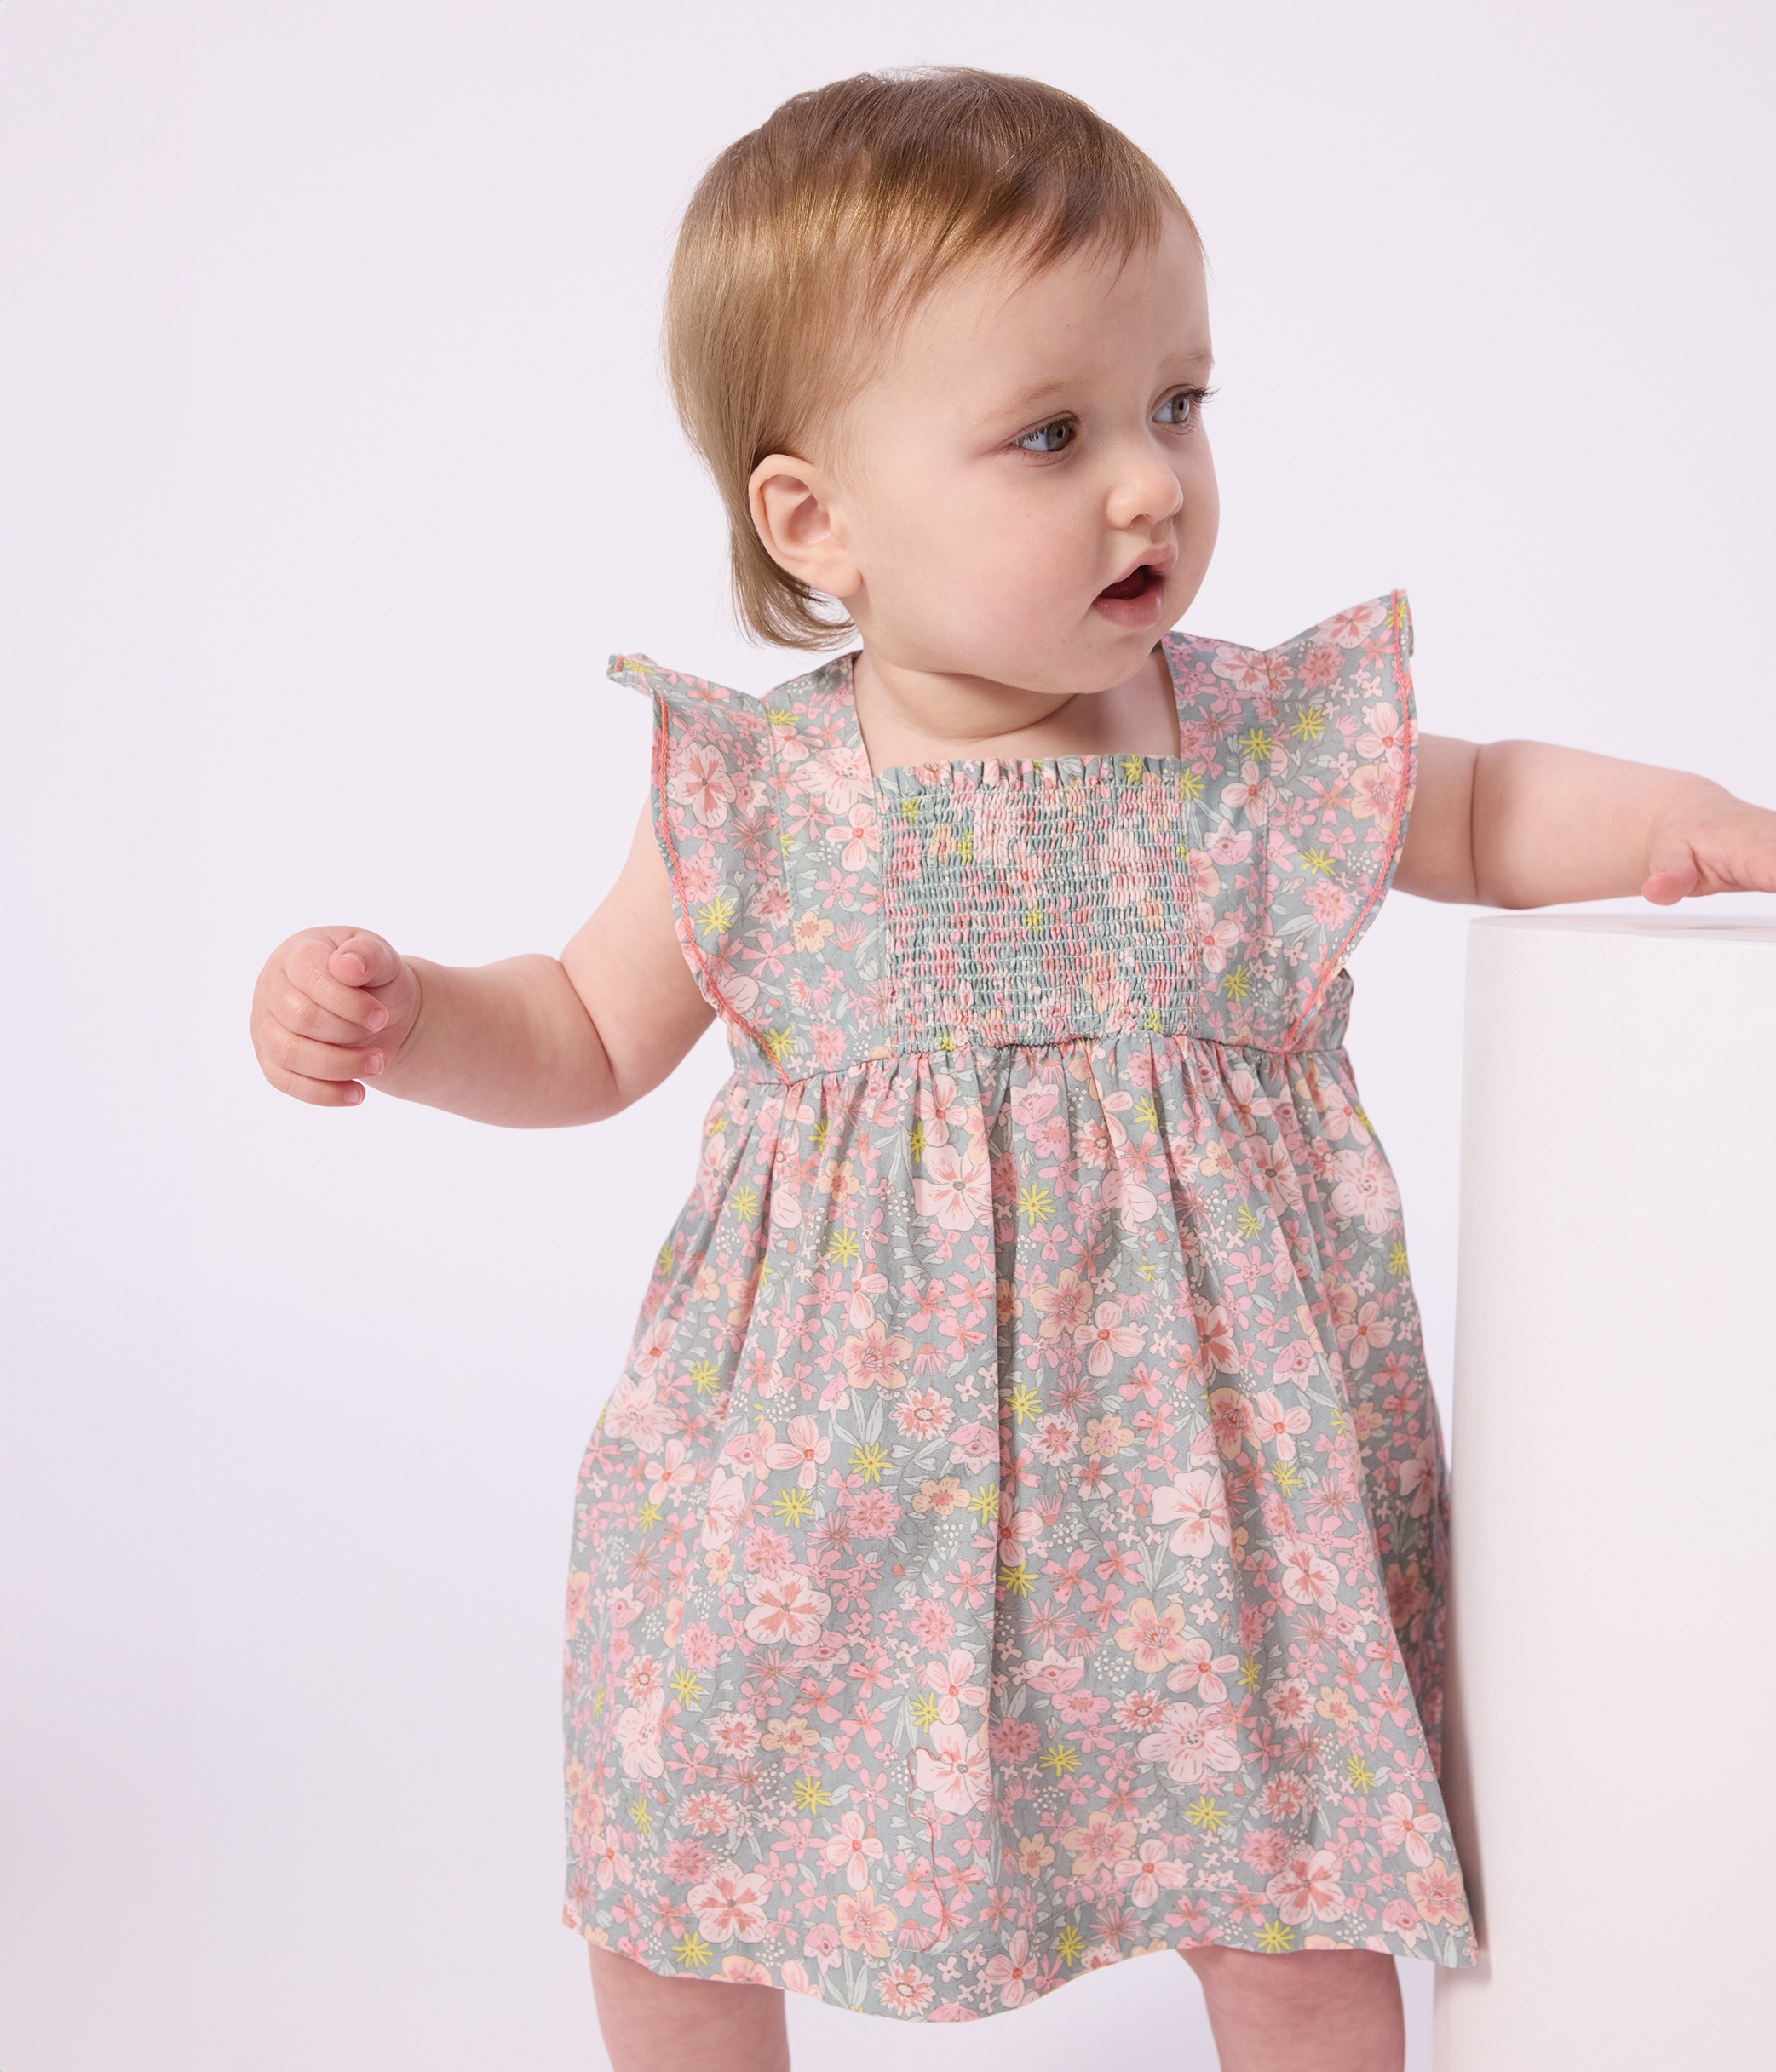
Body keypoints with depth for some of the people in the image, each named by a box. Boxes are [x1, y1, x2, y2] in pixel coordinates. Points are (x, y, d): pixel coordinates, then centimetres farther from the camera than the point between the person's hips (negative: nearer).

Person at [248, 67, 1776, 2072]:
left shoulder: (1278, 743, -6)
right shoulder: (752, 797, -7)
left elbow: (1479, 812, 14)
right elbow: (591, 1036, 7)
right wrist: (397, 1010, -10)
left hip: (1195, 1456, 0)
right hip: (828, 1475, 1)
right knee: (674, 1904, 13)